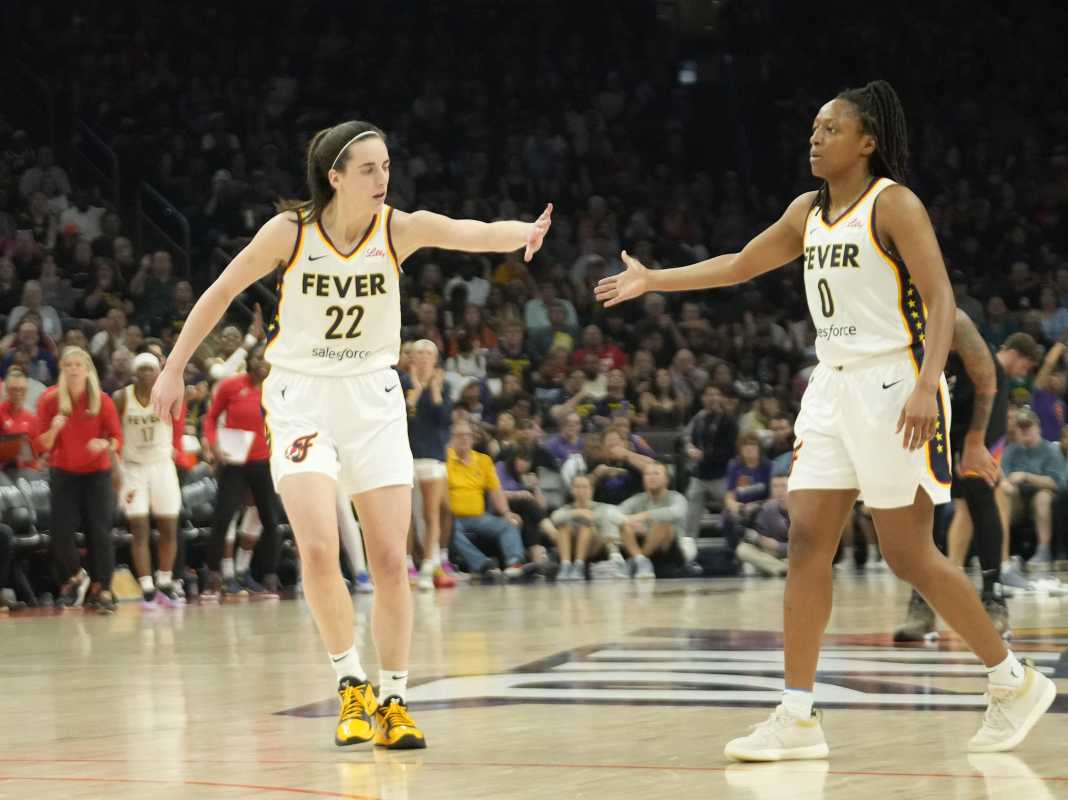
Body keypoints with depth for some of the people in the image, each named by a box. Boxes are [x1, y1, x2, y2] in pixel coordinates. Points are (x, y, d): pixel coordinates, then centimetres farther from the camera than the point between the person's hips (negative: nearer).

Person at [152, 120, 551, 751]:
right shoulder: (290, 232, -12)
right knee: (319, 549, -18)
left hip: (373, 398, 2)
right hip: (301, 396, -2)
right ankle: (352, 682, -1)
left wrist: (521, 233, -50)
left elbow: (472, 233, -29)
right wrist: (175, 368, 4)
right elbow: (222, 292, 1)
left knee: (390, 560, -1)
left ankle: (394, 700, 11)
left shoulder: (399, 229, -10)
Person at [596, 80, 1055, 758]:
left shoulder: (894, 205, -10)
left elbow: (940, 298, -16)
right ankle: (798, 718, -1)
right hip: (834, 388, 7)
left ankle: (1017, 682, 14)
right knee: (808, 541, -2)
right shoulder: (809, 211, 12)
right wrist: (654, 280, 21)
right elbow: (740, 265, 24)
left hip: (893, 387, -7)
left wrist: (926, 386, -28)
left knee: (910, 555, -3)